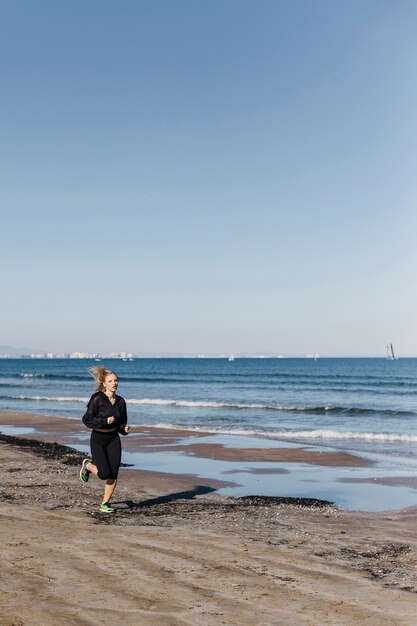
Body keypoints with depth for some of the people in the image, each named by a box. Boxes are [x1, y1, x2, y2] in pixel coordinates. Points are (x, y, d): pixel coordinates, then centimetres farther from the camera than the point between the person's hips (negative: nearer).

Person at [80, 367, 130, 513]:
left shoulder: (120, 401, 3)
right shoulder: (97, 399, -13)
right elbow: (87, 420, -13)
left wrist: (125, 429, -8)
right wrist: (105, 421, -23)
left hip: (113, 439, 5)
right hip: (98, 439, -5)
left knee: (114, 475, -2)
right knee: (104, 474, -10)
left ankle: (105, 503, 14)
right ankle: (88, 465, 21)